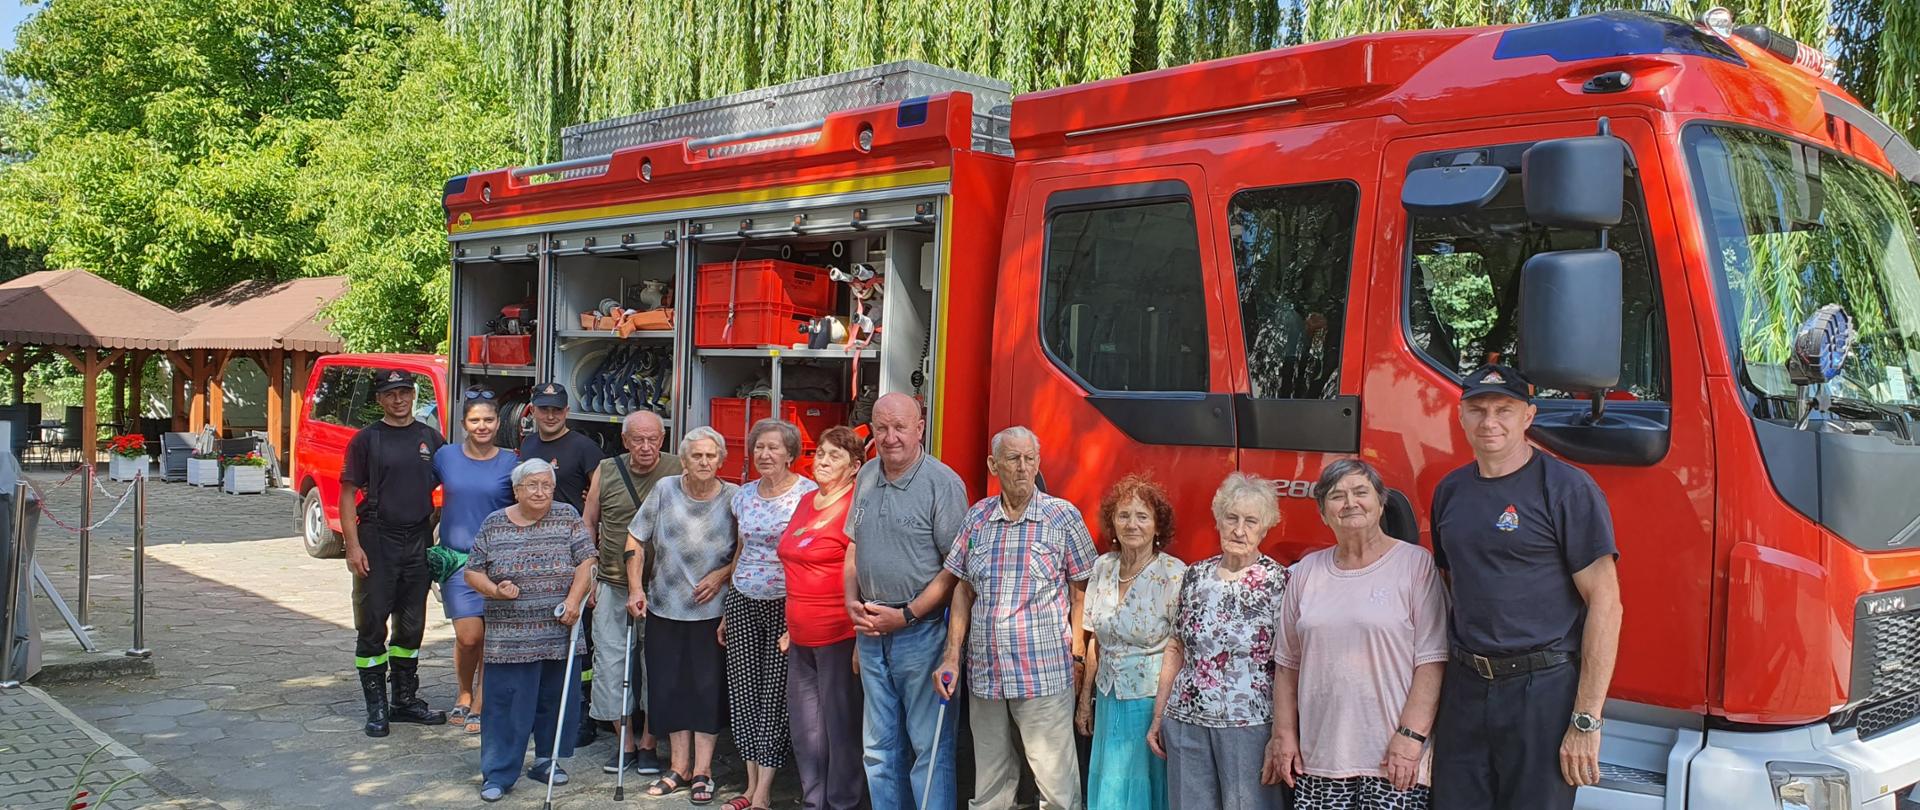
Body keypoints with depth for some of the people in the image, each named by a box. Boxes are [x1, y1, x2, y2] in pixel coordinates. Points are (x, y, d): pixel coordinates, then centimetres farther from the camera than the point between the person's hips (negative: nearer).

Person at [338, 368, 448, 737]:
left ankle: (406, 699, 24)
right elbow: (347, 494, -4)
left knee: (411, 624, 12)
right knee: (372, 625, 0)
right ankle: (377, 706, 8)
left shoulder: (430, 438, 7)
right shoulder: (366, 439, -2)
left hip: (419, 541, 4)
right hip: (377, 541, -3)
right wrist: (353, 545, -13)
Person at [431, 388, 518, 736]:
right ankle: (465, 693, 20)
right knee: (469, 636, -6)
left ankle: (480, 705, 16)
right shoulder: (445, 456, 3)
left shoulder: (510, 463, 1)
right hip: (456, 555, 0)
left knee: (491, 637, 1)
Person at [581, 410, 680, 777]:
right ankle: (624, 742, 16)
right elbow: (589, 524, 11)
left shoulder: (678, 471, -6)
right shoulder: (606, 471, 2)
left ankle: (648, 743, 18)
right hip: (612, 584, 2)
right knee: (610, 659, 3)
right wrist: (587, 574, 7)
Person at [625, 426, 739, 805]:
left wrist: (721, 575, -12)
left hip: (711, 610, -2)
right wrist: (636, 588, -3)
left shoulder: (733, 497, -6)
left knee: (707, 687, 2)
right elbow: (635, 539, 2)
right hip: (664, 607, 2)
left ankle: (702, 770, 14)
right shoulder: (665, 489, -4)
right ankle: (679, 766, 22)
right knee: (668, 685, 8)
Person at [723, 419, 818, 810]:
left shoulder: (808, 494, -8)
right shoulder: (744, 495, 10)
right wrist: (727, 611, 16)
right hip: (743, 602, 6)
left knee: (775, 694, -2)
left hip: (786, 605, -5)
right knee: (742, 690, 6)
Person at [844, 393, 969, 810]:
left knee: (930, 746, 2)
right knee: (879, 746, 15)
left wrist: (906, 616, -17)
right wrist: (853, 603, 3)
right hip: (871, 631, 6)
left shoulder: (943, 483, -12)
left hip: (921, 631, -6)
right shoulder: (866, 477, 9)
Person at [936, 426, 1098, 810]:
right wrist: (951, 657, 5)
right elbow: (964, 590, 10)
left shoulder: (1064, 517, -3)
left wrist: (1077, 649, -5)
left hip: (1045, 676, -4)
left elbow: (1081, 591, 1)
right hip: (983, 674, 4)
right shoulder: (977, 517, 7)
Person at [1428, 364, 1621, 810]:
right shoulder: (1450, 490, 11)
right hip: (1465, 688, 5)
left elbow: (1604, 602, -11)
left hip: (1544, 690, -5)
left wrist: (1586, 721, -15)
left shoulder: (1567, 488, -7)